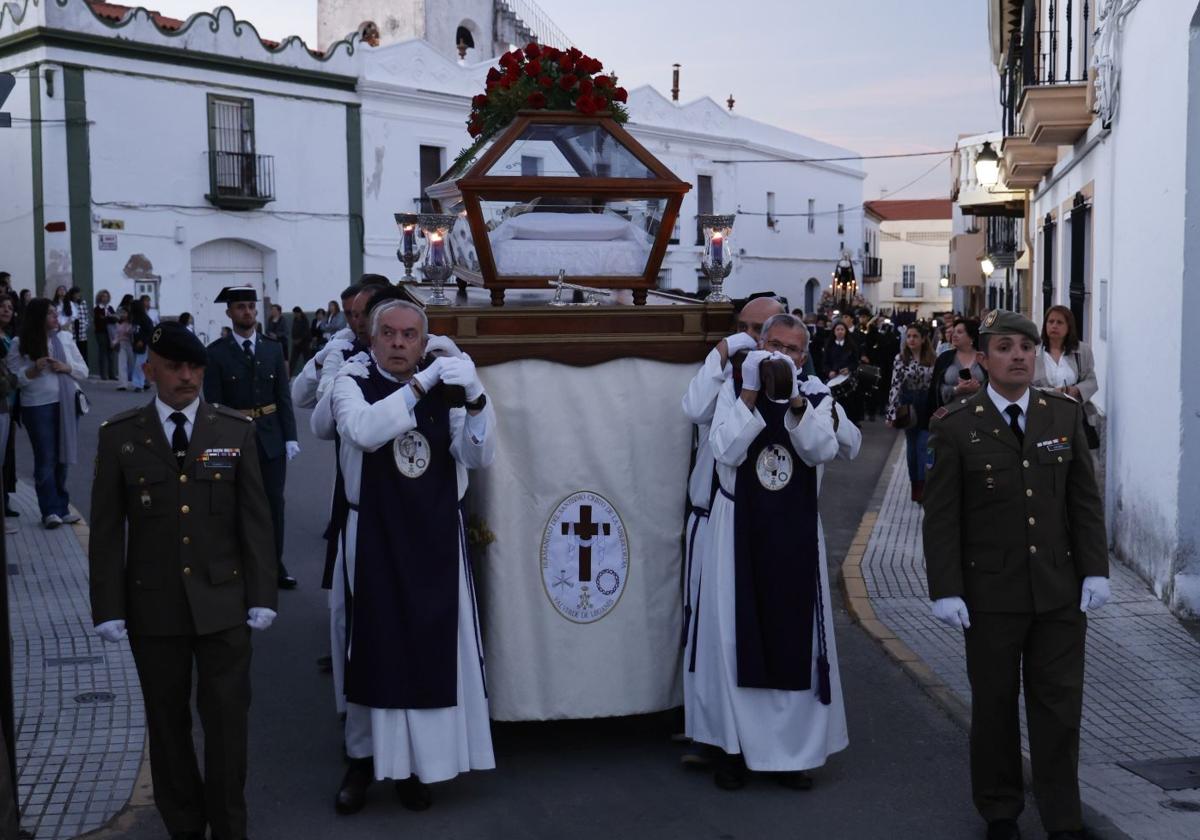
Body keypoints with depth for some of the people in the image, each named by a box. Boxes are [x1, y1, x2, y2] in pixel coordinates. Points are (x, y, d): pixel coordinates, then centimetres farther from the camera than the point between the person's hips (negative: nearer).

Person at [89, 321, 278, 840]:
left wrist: (261, 596, -2)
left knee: (227, 720, 5)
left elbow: (255, 520, 1)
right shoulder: (119, 436, 0)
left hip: (223, 603, 0)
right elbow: (106, 530, 0)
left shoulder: (235, 431, 1)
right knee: (168, 723, 11)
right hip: (153, 607, 0)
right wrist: (108, 607, -4)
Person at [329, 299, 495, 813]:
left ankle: (413, 761, 21)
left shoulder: (444, 389, 4)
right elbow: (364, 431, -24)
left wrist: (475, 397, -22)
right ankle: (362, 758, 23)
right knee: (373, 648, 6)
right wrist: (421, 384, -29)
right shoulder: (353, 383, -3)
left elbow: (479, 457, -6)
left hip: (436, 538, 2)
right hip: (375, 538, -2)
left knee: (433, 649, 6)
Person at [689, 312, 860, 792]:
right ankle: (735, 747, 15)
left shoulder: (815, 394, 3)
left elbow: (822, 451, -13)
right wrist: (751, 393, -18)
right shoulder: (734, 390, 0)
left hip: (794, 534, 1)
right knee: (735, 636, 4)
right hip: (739, 529, -1)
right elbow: (726, 451, -15)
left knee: (794, 637, 6)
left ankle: (793, 750, 16)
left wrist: (794, 401, -21)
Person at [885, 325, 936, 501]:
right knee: (912, 445, 9)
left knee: (924, 445, -9)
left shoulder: (931, 359, -1)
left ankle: (921, 485, -9)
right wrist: (891, 412, -12)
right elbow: (895, 385, -7)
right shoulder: (900, 359, -4)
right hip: (908, 405, 1)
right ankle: (915, 483, 19)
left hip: (927, 405, -1)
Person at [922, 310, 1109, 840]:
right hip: (991, 592, -2)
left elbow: (1085, 498, 6)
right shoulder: (956, 427, -5)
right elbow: (941, 516, -6)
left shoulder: (1065, 414, 4)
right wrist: (945, 590, -10)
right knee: (994, 703, 10)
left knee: (1060, 703, 6)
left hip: (1060, 591, 2)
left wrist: (1095, 571, 0)